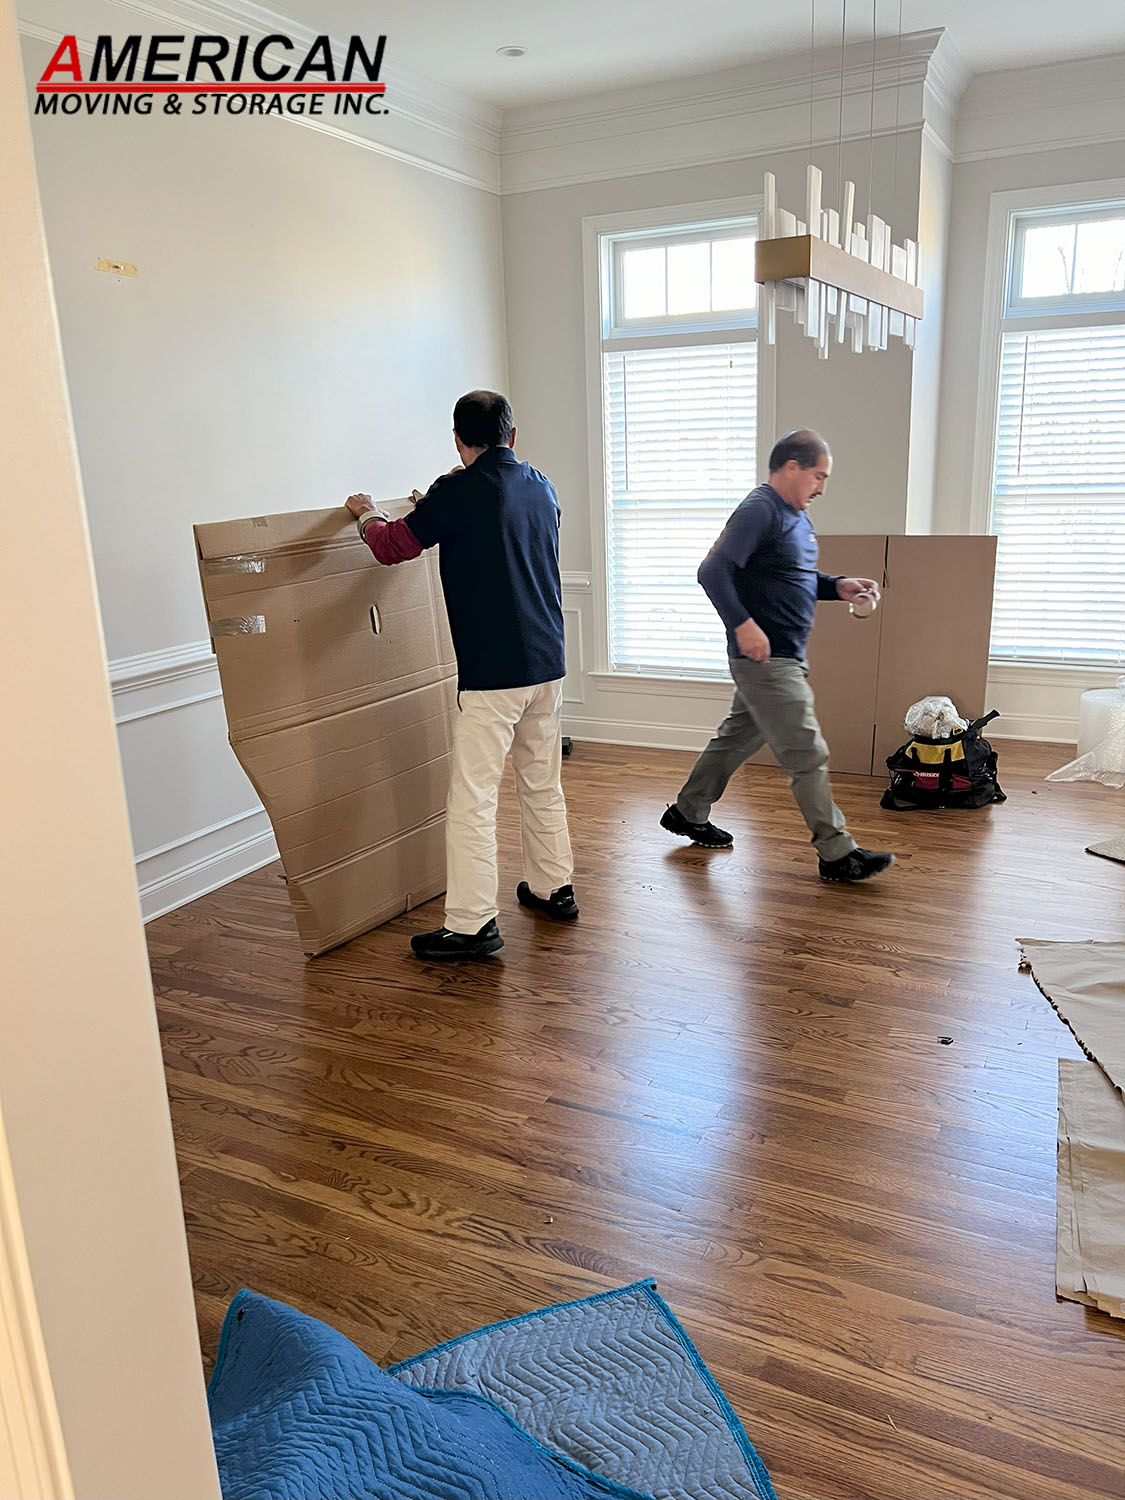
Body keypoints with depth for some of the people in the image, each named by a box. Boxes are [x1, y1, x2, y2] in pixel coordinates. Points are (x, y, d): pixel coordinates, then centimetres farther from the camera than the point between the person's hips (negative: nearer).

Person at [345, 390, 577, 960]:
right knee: (543, 784, 19)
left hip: (492, 670, -7)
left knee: (473, 797, -3)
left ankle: (471, 924, 0)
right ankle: (553, 888, 31)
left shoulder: (458, 492, -10)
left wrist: (366, 514, 21)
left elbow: (393, 546, 0)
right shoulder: (541, 487, 10)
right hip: (547, 662, 7)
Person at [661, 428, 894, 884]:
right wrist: (743, 624, -27)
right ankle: (837, 853, 2)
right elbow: (713, 571, -22)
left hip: (784, 658, 10)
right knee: (807, 754, -6)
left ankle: (688, 813, 34)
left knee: (739, 736, 19)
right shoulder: (759, 511, -15)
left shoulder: (796, 515, 16)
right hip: (764, 658, -10)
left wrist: (838, 587, 9)